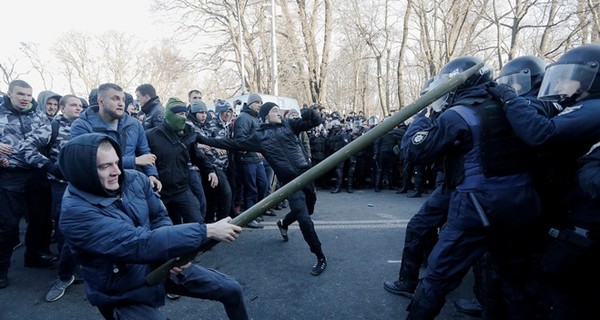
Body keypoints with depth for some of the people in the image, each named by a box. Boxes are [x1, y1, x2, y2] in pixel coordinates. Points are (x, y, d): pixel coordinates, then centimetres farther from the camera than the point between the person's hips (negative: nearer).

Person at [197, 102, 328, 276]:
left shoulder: (288, 124, 11)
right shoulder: (259, 136, 5)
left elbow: (316, 121, 9)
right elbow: (232, 143, 9)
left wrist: (309, 113, -14)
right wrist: (204, 140, 6)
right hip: (290, 181, -4)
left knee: (308, 210, 20)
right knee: (305, 220, -10)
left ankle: (283, 223, 49)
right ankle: (320, 257, 7)